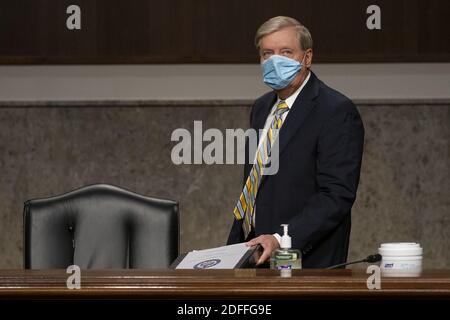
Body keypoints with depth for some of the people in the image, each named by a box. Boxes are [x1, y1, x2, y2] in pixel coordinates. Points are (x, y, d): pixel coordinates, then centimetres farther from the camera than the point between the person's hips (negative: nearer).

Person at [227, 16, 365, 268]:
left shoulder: (337, 111, -11)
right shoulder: (262, 108, 14)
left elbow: (337, 195, -18)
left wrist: (281, 238, -25)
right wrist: (233, 248, 12)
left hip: (308, 261, -7)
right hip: (254, 257, 7)